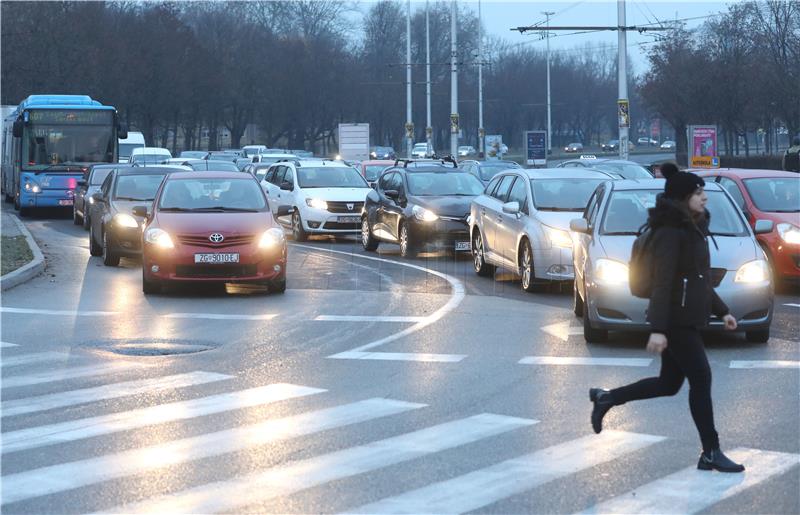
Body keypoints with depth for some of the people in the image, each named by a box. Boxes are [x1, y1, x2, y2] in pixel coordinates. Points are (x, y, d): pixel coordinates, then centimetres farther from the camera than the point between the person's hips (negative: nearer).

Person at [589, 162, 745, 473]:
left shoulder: (692, 228, 14)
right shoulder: (670, 232, -17)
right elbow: (662, 283, -23)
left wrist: (721, 311, 21)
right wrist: (657, 329, -28)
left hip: (688, 320, 10)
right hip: (676, 320, -10)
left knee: (669, 383, 15)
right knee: (701, 381, -7)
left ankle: (606, 399, 26)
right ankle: (711, 454, -2)